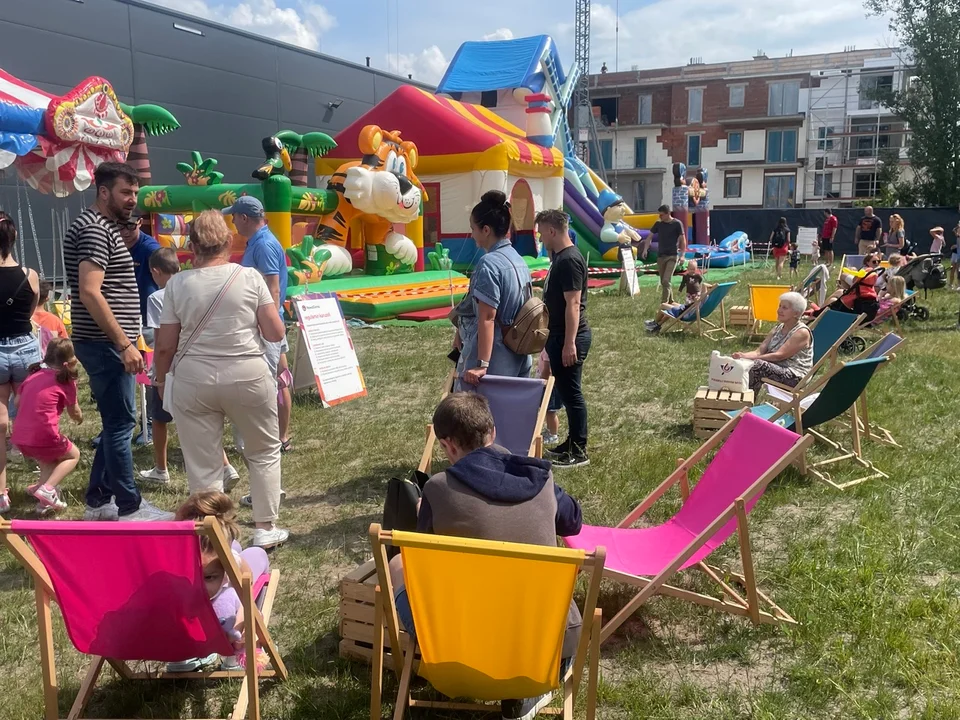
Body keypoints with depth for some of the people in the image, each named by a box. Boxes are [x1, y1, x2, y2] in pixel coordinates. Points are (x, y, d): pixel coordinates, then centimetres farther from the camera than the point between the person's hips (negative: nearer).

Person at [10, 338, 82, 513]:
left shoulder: (33, 375, 12)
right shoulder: (66, 380, -3)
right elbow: (74, 413, 8)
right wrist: (80, 417, 31)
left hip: (20, 438, 6)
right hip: (44, 437, -6)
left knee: (48, 458, 33)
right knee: (73, 455, 20)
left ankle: (45, 500, 16)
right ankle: (48, 488, -1)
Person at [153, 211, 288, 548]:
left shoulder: (177, 283, -2)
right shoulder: (250, 276, -4)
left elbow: (165, 345, 0)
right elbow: (276, 333, -3)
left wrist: (160, 380, 18)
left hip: (194, 380, 1)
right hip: (247, 375, 0)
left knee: (203, 464, 10)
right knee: (264, 451, 18)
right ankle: (266, 528, 22)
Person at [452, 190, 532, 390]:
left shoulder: (489, 263, -17)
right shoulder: (518, 260, 10)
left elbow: (486, 318, -22)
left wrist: (481, 364, -24)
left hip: (493, 358, -9)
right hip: (517, 358, 9)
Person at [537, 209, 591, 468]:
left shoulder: (570, 260, -18)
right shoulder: (560, 257, 13)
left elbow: (573, 304, -23)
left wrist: (570, 343, -26)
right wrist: (552, 337, 27)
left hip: (569, 338, -10)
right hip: (558, 336, 10)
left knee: (571, 392, -3)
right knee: (565, 391, 16)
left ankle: (578, 452, 6)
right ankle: (571, 443, 27)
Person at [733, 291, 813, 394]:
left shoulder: (802, 332, -11)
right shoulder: (778, 328, 13)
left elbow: (779, 356, -21)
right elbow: (759, 351, 2)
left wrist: (749, 357, -28)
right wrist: (743, 355, -20)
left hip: (795, 377, -7)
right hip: (776, 369, 7)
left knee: (759, 365, -30)